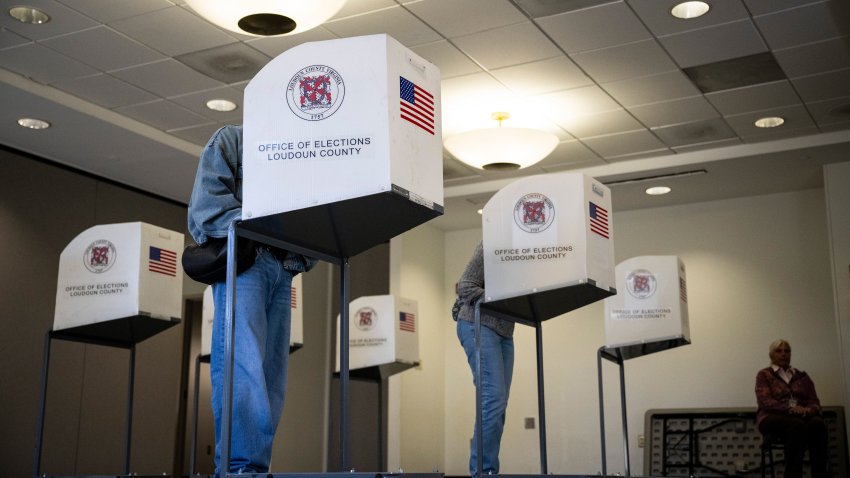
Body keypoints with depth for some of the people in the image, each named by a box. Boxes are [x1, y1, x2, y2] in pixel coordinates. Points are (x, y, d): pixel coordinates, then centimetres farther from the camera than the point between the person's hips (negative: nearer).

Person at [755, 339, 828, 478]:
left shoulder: (802, 376, 23)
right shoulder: (764, 375, 9)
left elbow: (814, 401, 13)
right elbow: (765, 402, -6)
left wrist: (810, 410, -13)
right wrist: (791, 408, -22)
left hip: (802, 416, 4)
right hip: (773, 417, -4)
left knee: (818, 424, -34)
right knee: (797, 426, -39)